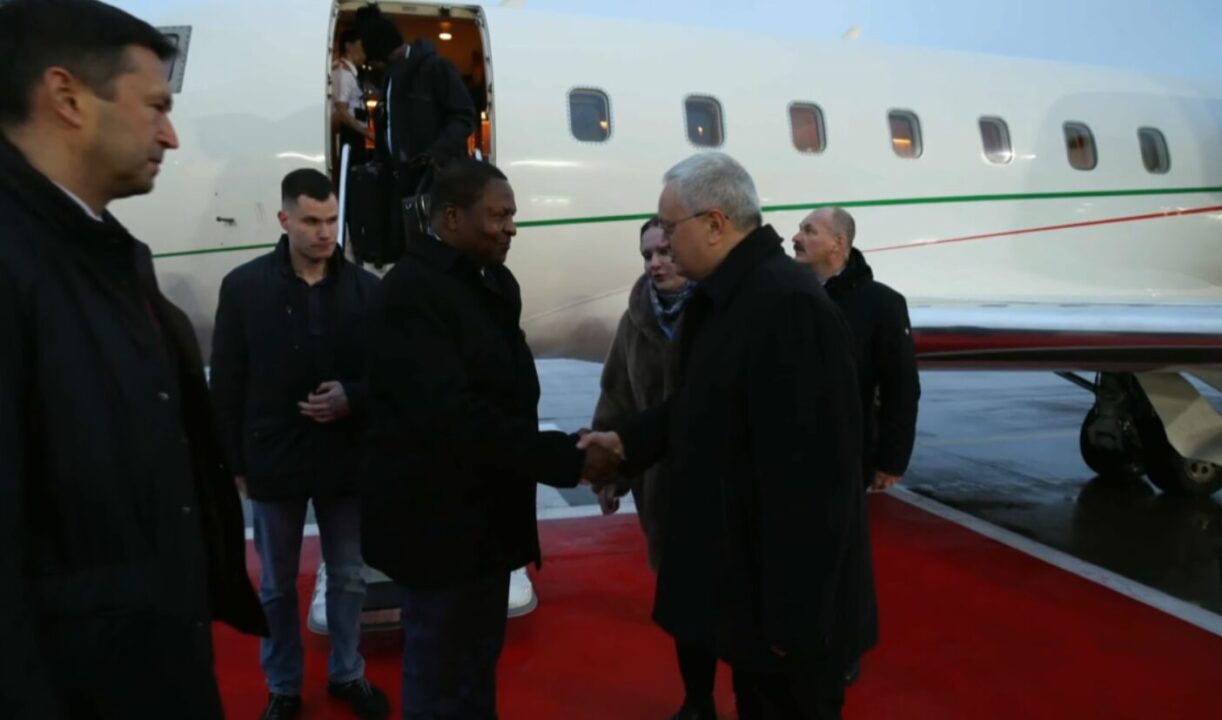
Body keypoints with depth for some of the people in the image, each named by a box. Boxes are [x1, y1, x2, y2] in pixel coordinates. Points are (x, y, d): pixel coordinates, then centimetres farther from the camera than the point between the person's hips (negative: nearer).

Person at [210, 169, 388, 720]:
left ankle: (347, 675, 36)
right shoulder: (244, 286, -5)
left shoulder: (366, 288, -3)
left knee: (348, 577, 15)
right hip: (274, 461, -1)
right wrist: (235, 461, -2)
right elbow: (226, 384, -2)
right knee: (277, 585, 15)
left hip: (347, 459, 1)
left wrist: (353, 398, -18)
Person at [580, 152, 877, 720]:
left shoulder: (788, 305, -28)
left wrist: (794, 615, -23)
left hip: (787, 590, -9)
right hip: (748, 568, 9)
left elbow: (809, 474, -29)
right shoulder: (726, 296, 5)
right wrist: (629, 441, 4)